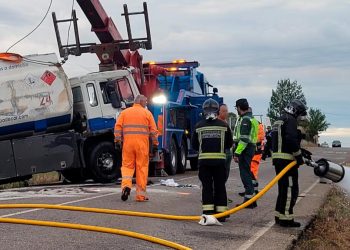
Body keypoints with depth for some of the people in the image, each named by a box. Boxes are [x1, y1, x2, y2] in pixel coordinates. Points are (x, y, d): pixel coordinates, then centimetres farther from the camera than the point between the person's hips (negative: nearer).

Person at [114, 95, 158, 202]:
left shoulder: (124, 112, 12)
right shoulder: (147, 113, 8)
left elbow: (118, 127, 3)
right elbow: (153, 130, 4)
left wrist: (117, 141, 3)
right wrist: (155, 144, 9)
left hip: (128, 142, 1)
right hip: (142, 144, -1)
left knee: (127, 165, 9)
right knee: (142, 168, 4)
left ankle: (126, 185, -17)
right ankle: (141, 194, 5)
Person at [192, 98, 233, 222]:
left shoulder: (199, 126, 0)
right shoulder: (224, 126, 0)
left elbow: (194, 145, 7)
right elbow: (229, 144, 7)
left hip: (204, 160, 0)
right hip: (219, 159, 0)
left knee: (206, 186, 5)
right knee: (220, 186, 7)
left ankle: (207, 211, -1)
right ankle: (221, 213, 8)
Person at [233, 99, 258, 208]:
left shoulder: (245, 119, -14)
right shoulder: (250, 118, 19)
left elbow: (244, 139, -22)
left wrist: (237, 153, -23)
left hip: (245, 150, -11)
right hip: (250, 149, 11)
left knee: (245, 174, -7)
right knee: (247, 173, 16)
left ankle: (249, 198, -5)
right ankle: (250, 199, 21)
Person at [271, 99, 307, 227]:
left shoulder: (279, 121, 21)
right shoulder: (290, 120, -11)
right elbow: (292, 140, -22)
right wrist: (299, 156, -15)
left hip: (277, 158, 10)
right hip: (287, 159, -10)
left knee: (283, 188, 17)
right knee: (290, 188, -8)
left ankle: (279, 216, 22)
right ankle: (286, 218, -9)